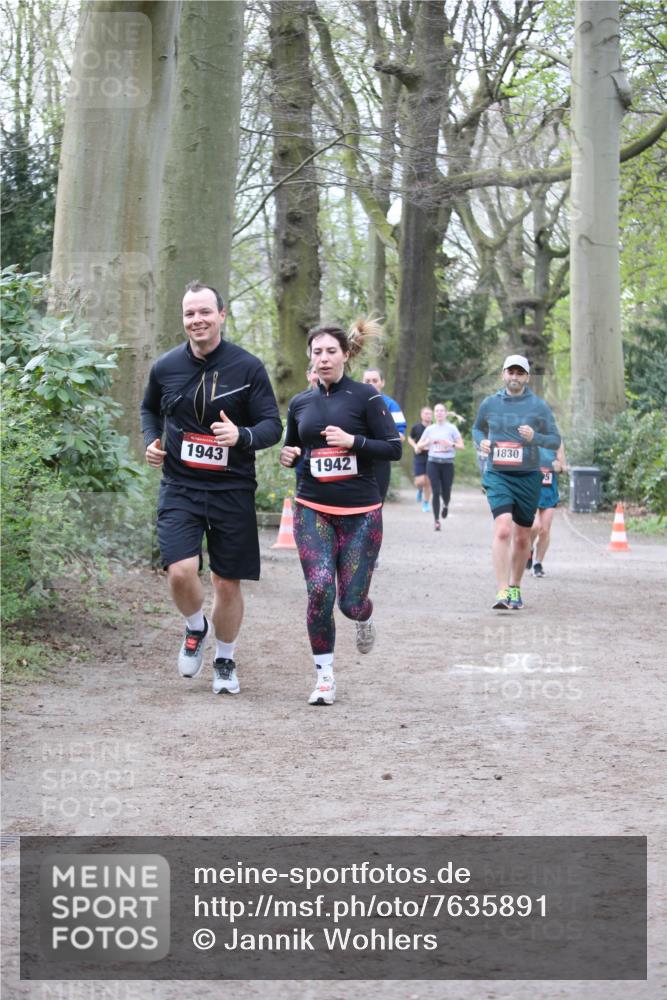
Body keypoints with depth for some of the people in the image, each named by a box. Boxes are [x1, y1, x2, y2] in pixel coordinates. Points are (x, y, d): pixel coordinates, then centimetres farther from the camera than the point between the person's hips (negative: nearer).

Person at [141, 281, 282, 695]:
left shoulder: (248, 367, -6)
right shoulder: (166, 367, 2)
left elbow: (273, 425, -6)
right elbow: (150, 409, 22)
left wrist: (242, 435, -27)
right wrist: (151, 440, 2)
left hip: (233, 490, -1)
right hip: (179, 489, 1)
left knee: (228, 583, 5)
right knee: (181, 571, -18)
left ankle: (225, 661, 29)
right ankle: (196, 628, 15)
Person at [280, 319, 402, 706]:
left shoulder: (365, 396, -3)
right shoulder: (300, 403, 9)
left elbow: (394, 448, -6)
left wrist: (352, 441, -19)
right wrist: (289, 456, 0)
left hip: (360, 513, -2)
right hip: (313, 510, 2)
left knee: (352, 602, -3)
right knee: (320, 589, -17)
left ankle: (365, 618, 37)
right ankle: (325, 675, -3)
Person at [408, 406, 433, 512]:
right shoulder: (416, 427, -2)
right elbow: (410, 438, 12)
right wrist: (415, 446, -7)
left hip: (431, 458, 1)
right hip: (419, 458, -1)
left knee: (428, 482, 3)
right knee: (420, 481, -9)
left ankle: (426, 503, 20)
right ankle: (420, 490, 27)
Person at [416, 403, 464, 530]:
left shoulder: (451, 428, 3)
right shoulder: (430, 429, 8)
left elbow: (461, 445, 0)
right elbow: (418, 446, 13)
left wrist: (451, 444, -19)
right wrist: (427, 443, -8)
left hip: (448, 463, -1)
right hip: (433, 463, 1)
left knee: (446, 492, 2)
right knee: (436, 492, -8)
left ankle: (445, 505, 39)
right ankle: (436, 520, -2)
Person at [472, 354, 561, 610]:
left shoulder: (539, 406, 2)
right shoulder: (489, 404, 5)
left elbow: (556, 440, 3)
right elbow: (477, 428, 22)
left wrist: (535, 437, -16)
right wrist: (481, 441, 0)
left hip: (528, 477, 1)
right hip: (498, 476, -1)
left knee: (522, 537, 11)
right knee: (502, 529, -20)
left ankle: (515, 588, 29)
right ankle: (502, 591, -23)